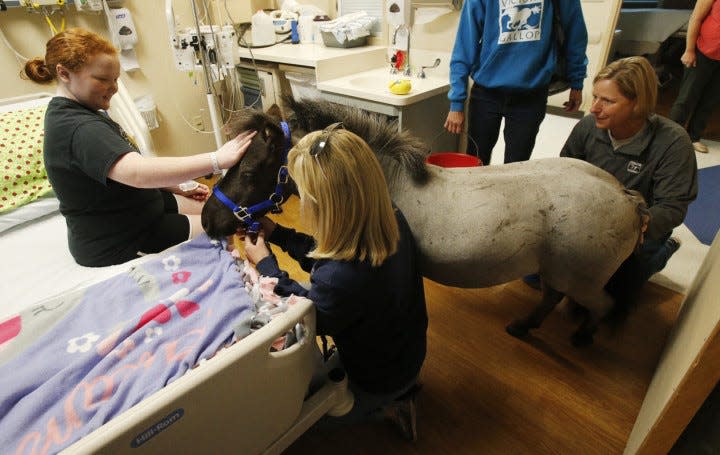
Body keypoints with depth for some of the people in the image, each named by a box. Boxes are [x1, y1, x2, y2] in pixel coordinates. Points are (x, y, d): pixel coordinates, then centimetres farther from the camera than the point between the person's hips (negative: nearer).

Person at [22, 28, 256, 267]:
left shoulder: (75, 111, 6)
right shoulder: (79, 129, -29)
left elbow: (122, 165, 13)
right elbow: (139, 173, -46)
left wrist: (178, 189, 7)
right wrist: (218, 159, -46)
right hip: (114, 244, -10)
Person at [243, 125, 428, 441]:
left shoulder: (339, 279, -45)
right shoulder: (391, 220, -21)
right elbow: (330, 253, -3)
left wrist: (265, 263, -10)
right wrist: (276, 233, -3)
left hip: (378, 379, -6)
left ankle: (386, 409, 18)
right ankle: (399, 392, 25)